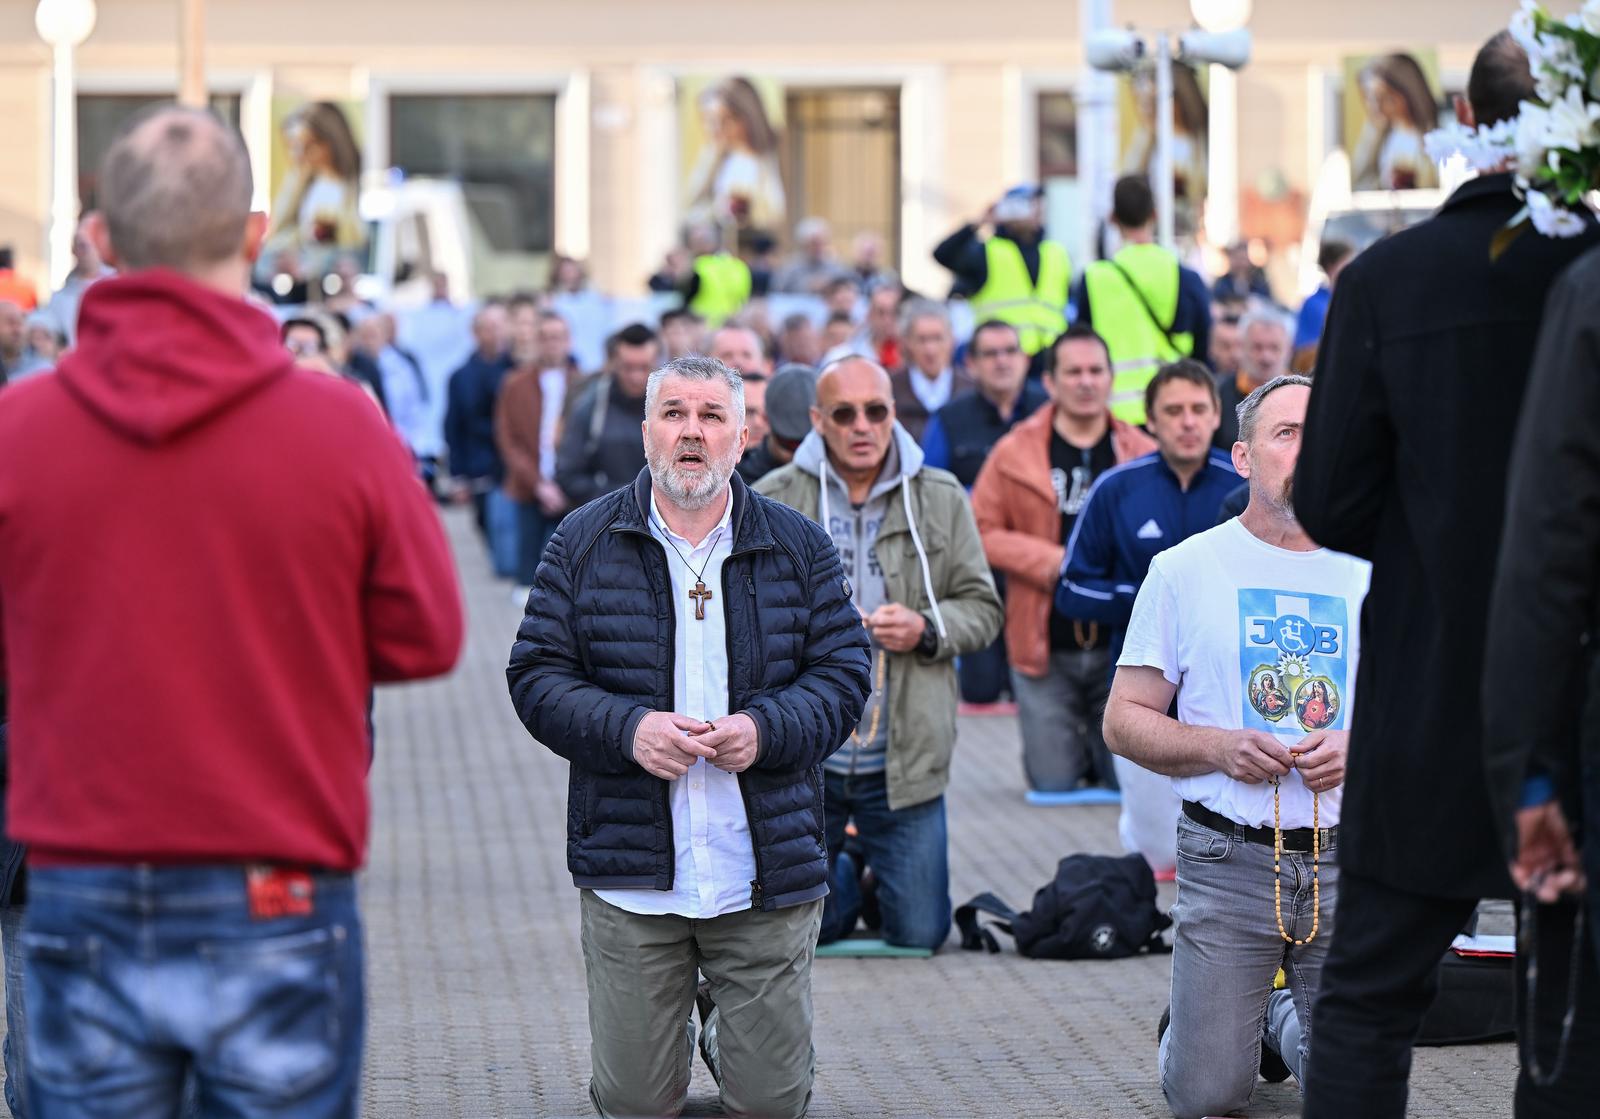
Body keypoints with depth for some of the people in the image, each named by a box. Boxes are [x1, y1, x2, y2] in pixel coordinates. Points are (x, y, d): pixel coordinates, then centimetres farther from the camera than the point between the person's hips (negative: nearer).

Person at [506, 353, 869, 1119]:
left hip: (764, 880, 1)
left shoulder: (799, 547, 6)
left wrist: (766, 728, -14)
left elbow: (843, 674, 5)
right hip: (630, 873, -1)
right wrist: (627, 728, -15)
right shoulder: (585, 542, 4)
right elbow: (537, 675, 1)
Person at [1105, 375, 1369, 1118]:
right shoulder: (1186, 570, 2)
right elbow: (1124, 721, 2)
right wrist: (1219, 747, -15)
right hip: (1229, 859, -2)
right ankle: (1209, 1024, 31)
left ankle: (1283, 1020, 33)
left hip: (1347, 865, 2)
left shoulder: (1371, 579, 8)